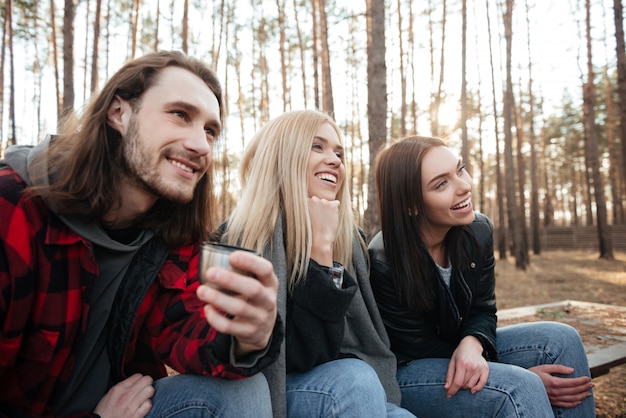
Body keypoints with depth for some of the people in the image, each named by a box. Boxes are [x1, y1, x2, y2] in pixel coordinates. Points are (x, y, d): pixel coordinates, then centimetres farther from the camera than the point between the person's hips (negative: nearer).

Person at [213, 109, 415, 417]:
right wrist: (320, 245, -26)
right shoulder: (241, 241, -19)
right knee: (354, 380, -30)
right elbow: (306, 357, -24)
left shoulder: (346, 237, -1)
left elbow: (366, 340, 6)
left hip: (339, 386, 5)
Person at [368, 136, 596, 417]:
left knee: (561, 339, -8)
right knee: (518, 390, -29)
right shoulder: (382, 263, -28)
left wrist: (471, 344, -28)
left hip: (459, 351, 7)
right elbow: (421, 349, -20)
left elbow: (482, 309, -2)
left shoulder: (478, 231, -10)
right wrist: (525, 379, -21)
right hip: (400, 372, -6)